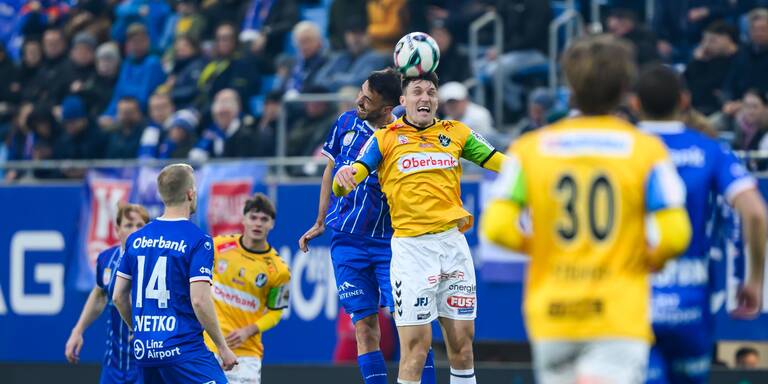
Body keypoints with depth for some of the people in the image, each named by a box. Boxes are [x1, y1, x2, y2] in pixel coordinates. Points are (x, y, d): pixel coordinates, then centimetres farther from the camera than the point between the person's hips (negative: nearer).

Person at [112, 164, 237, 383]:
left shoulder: (136, 239, 10)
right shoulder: (198, 240, -8)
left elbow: (118, 296, 14)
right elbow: (199, 300, -15)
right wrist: (223, 348, -6)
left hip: (144, 350, 7)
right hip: (183, 351, -7)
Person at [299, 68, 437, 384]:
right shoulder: (347, 123, 3)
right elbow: (331, 170, 18)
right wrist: (320, 222, 21)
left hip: (388, 241, -4)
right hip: (347, 240, 4)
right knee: (365, 325, 1)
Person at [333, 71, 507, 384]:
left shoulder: (456, 133, 10)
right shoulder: (385, 139, 2)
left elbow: (500, 162, 14)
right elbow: (344, 186, -6)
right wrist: (343, 177, -28)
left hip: (453, 242, 3)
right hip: (412, 248, -3)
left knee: (462, 340, 7)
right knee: (416, 344, -10)